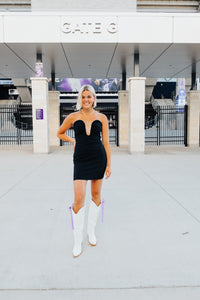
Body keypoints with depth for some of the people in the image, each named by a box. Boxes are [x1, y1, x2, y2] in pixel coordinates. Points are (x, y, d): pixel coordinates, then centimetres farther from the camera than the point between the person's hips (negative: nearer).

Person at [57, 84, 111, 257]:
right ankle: (78, 240, 8)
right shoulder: (73, 117, 2)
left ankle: (91, 231, 30)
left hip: (98, 158, 1)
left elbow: (106, 142, 3)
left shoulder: (101, 118, 3)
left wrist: (109, 164, 1)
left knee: (96, 195, 10)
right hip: (81, 159, -1)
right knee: (79, 199, -7)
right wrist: (74, 141, 8)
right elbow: (60, 133, 18)